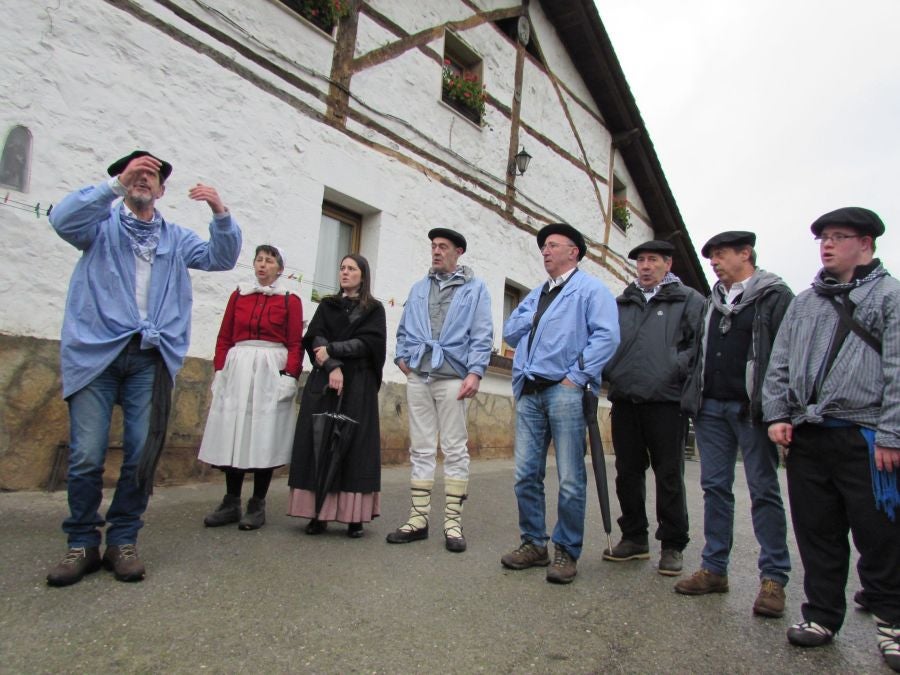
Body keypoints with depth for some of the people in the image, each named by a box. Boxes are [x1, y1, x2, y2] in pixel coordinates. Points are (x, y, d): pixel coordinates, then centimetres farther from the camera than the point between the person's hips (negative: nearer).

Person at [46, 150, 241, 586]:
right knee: (86, 456, -3)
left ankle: (122, 541, 14)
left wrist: (220, 215, -8)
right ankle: (82, 544, 13)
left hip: (151, 357, 2)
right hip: (97, 351, -1)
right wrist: (116, 183, -14)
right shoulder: (102, 223, 14)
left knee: (143, 455, 0)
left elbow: (222, 258, 8)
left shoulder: (175, 238, 21)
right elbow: (63, 220, -7)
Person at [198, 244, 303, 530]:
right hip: (237, 368, 3)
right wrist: (220, 370, 3)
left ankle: (257, 505, 10)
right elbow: (224, 337, 11)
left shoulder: (290, 300, 4)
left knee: (265, 436, -1)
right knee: (232, 434, 4)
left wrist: (290, 375, -11)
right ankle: (231, 502, 16)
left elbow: (295, 344, -2)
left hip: (271, 370, -3)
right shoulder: (238, 295, 13)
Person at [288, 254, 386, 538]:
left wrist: (330, 349, -10)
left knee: (354, 445, -6)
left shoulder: (374, 309, 11)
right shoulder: (326, 305, 18)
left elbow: (367, 343, -4)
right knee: (320, 441, -3)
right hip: (324, 381, 3)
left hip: (358, 385, -2)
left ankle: (354, 516, -3)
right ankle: (318, 513, 1)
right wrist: (333, 366, -13)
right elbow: (316, 339, 3)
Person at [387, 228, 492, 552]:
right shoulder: (418, 288, 20)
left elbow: (482, 335, -1)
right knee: (421, 449, 7)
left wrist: (475, 372, -12)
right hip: (418, 376, 4)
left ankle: (453, 522, 7)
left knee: (455, 450, -1)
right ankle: (418, 518, 15)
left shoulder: (475, 288, 7)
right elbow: (404, 328, 22)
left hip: (452, 377, -4)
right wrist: (402, 355, 6)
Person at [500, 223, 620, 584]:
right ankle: (533, 543, 21)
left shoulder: (590, 289, 3)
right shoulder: (535, 294, 25)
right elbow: (511, 333, 19)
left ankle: (567, 551, 13)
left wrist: (577, 376, -15)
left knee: (570, 481, -1)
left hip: (564, 391, -6)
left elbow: (606, 335, -10)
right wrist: (534, 314, 4)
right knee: (526, 475, 7)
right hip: (529, 392, 7)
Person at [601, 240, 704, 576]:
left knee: (669, 476, 4)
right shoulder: (621, 303, 18)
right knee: (628, 473, 11)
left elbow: (701, 344, -5)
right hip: (625, 400, 5)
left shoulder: (689, 301, 5)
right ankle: (634, 538, 26)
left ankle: (672, 545, 19)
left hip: (666, 401, -4)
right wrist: (607, 371, 4)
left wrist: (676, 370, -16)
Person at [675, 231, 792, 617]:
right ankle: (714, 569, 18)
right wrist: (694, 396, 12)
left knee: (764, 490, 2)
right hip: (710, 407, 6)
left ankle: (774, 577, 13)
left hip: (751, 408, -6)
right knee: (715, 487, 9)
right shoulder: (713, 301, 17)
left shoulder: (775, 296, -2)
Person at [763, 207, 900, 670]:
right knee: (816, 533, 12)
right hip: (806, 437, 5)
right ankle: (822, 613, 26)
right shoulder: (805, 302, 17)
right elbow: (779, 363, 15)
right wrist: (777, 414, 5)